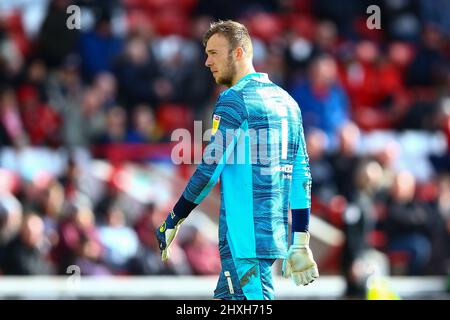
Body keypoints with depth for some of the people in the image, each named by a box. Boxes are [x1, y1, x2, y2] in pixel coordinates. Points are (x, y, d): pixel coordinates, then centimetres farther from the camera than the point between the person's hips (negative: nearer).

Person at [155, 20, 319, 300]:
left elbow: (209, 169, -12)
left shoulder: (235, 99, -8)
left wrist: (172, 222, -3)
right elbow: (301, 175, 16)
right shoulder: (287, 101, 16)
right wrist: (300, 244, 17)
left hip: (244, 238, -8)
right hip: (276, 235, 8)